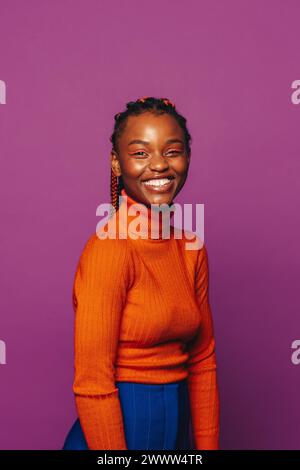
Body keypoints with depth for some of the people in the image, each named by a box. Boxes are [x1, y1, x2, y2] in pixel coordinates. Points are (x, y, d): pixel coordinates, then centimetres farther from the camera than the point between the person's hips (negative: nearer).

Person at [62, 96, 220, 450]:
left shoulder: (191, 248, -1)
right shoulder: (109, 248, -21)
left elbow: (202, 360, 4)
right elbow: (92, 385, -21)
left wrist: (208, 445, 3)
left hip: (178, 430, 7)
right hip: (117, 431, -6)